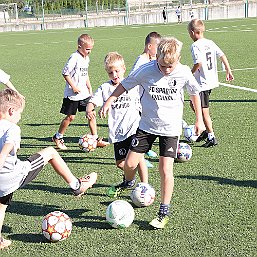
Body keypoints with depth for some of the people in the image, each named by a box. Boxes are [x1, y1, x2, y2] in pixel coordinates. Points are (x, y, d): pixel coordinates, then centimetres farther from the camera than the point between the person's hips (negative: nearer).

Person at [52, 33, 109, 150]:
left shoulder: (86, 58, 10)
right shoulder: (74, 58, -16)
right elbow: (65, 73, -17)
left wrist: (89, 88, 18)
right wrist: (73, 86, -19)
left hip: (84, 93, 7)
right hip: (73, 94, -7)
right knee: (70, 117, 0)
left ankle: (96, 139, 7)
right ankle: (57, 137, 19)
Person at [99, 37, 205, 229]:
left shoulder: (184, 73, -11)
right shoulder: (147, 70, -13)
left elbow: (195, 93, 7)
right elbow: (126, 85, 2)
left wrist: (199, 119, 12)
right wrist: (109, 102, -1)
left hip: (171, 128, -1)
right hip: (147, 125, 1)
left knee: (166, 169, -9)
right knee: (130, 163, -1)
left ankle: (164, 212, 6)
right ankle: (128, 184, 36)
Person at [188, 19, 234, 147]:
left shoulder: (195, 46, -15)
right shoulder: (210, 43, 8)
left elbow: (198, 63, -26)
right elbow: (222, 56, 6)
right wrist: (228, 71, 12)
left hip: (202, 83, -9)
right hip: (212, 81, 9)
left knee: (204, 110, 0)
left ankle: (212, 137, 3)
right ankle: (208, 130, 25)